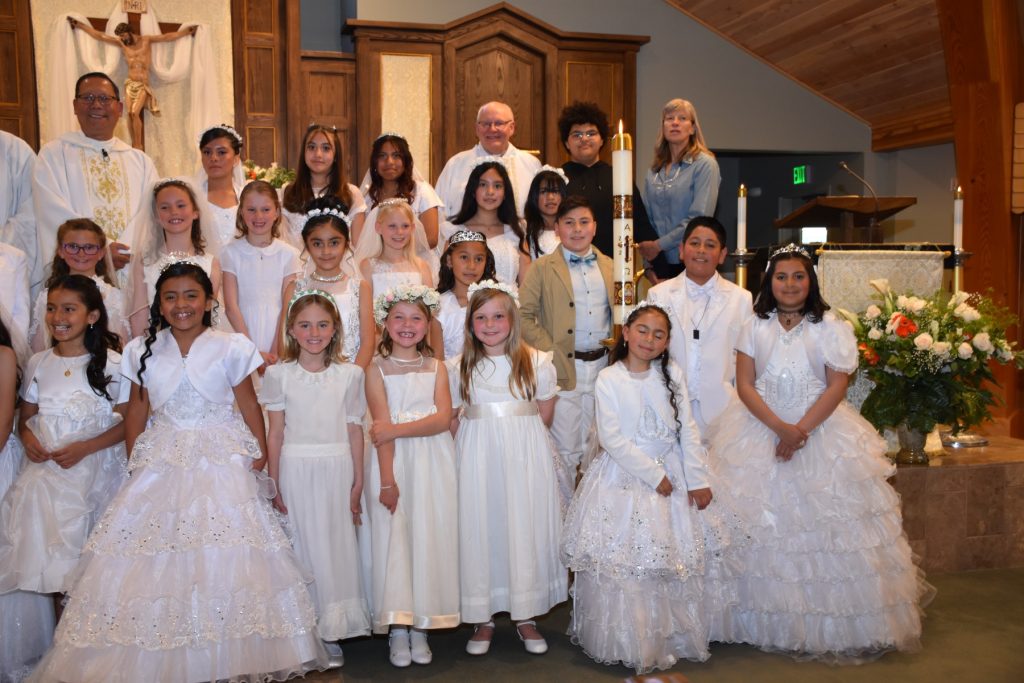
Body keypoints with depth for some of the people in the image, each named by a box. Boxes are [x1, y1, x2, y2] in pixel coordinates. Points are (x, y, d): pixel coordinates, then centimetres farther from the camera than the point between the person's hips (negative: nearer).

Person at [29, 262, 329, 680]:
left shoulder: (231, 348, -1)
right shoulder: (143, 351, 6)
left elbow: (249, 406, 2)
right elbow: (137, 411, 11)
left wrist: (261, 453, -5)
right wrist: (136, 461, 5)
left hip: (222, 462, -2)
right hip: (161, 465, 2)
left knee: (223, 557, -4)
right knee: (153, 564, -1)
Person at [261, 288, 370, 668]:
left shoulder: (350, 374, 3)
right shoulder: (279, 374, 1)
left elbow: (354, 431, 5)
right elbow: (275, 433, 2)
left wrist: (357, 483, 3)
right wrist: (274, 486, -1)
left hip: (337, 470, 1)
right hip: (295, 470, -1)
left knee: (336, 547, 4)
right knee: (301, 546, 4)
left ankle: (330, 634, 15)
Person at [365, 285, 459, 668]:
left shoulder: (436, 368, 7)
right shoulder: (377, 369, 1)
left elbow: (443, 418, -6)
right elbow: (382, 429, -8)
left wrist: (397, 429, -18)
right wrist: (387, 480, -15)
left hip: (433, 465, 2)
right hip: (395, 464, -2)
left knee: (429, 538, 4)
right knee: (394, 538, -1)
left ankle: (421, 626, 14)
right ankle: (398, 630, 10)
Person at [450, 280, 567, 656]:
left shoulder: (537, 362, 0)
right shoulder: (458, 367, 3)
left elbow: (544, 416, 5)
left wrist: (519, 438, -2)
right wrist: (476, 441, -3)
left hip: (525, 459, 0)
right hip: (478, 459, 1)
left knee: (525, 529, 4)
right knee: (479, 530, 3)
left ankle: (526, 616, 18)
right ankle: (482, 618, 16)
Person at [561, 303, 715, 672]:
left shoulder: (672, 374, 3)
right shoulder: (609, 379, -7)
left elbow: (688, 430, 3)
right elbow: (613, 439, -13)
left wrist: (698, 480, -2)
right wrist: (653, 475, -14)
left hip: (670, 475, 3)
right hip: (624, 478, -3)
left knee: (672, 563, 7)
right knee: (622, 562, -2)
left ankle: (670, 637, 22)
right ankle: (624, 642, 13)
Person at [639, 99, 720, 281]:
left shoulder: (705, 164, -5)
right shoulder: (654, 170, 11)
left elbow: (700, 218, -13)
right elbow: (647, 217, 11)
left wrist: (660, 244, -13)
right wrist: (650, 268, 2)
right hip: (658, 263, 4)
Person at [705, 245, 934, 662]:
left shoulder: (831, 329, 2)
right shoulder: (755, 328, 6)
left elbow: (837, 386, -5)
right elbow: (745, 385, -2)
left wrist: (802, 430, -17)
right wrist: (780, 427, -16)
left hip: (822, 432, -1)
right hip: (759, 431, 2)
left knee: (825, 528, -3)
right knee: (756, 525, 0)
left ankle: (830, 627, 10)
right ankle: (757, 618, 13)